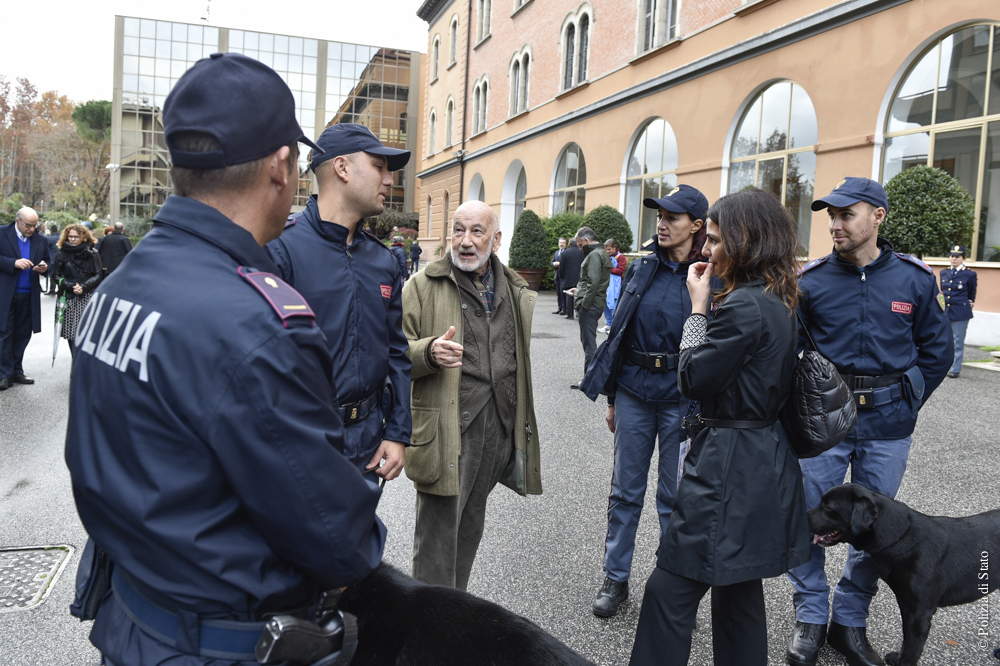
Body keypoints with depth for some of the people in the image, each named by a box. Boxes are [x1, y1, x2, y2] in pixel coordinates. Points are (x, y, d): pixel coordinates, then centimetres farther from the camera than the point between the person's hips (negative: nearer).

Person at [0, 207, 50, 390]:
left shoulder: (41, 240, 9)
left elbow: (49, 262, 16)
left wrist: (44, 267, -6)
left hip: (29, 296, 4)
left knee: (23, 334, 9)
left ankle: (17, 371, 19)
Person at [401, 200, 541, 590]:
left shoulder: (517, 292, 12)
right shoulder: (424, 285, -3)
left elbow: (531, 355, 25)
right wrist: (429, 352, -25)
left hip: (500, 427, 5)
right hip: (445, 430, -5)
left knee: (471, 528, 19)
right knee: (437, 534, -1)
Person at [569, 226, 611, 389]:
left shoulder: (594, 255, -14)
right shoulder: (601, 253, 18)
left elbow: (594, 282, -22)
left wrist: (584, 304, -19)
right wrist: (579, 289, 19)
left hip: (590, 306, -10)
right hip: (597, 303, 10)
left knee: (588, 342, -5)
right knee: (588, 340, 16)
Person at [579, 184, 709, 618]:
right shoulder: (643, 268, 6)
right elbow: (620, 331, 10)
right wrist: (611, 396, 10)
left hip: (682, 397, -3)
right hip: (634, 391, 4)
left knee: (675, 496, 9)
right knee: (625, 490, 11)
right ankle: (615, 578, 25)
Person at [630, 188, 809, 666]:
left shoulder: (744, 306, -20)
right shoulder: (781, 302, 11)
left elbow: (692, 380, -14)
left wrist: (698, 307, -8)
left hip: (729, 461, -10)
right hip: (766, 459, 10)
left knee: (669, 590, -2)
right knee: (738, 590, 21)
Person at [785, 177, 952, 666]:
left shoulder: (915, 279, -1)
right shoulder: (811, 280, -3)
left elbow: (937, 350, 8)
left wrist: (903, 406, 4)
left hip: (887, 428, 1)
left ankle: (850, 622, 28)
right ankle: (810, 618, 21)